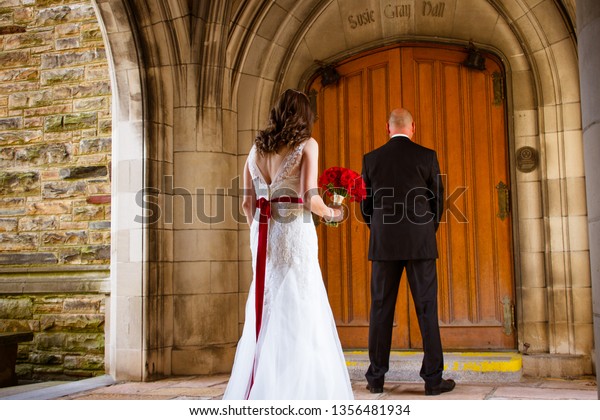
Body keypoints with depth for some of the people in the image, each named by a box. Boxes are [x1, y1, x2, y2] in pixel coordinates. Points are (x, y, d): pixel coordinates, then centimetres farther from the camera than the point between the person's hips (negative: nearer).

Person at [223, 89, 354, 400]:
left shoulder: (257, 147, 12)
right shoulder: (307, 145, -2)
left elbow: (247, 203, 11)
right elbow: (310, 199, -12)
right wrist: (331, 214, 6)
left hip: (262, 233, 5)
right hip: (295, 231, -5)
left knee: (265, 312, 12)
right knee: (297, 312, 0)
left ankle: (251, 393, 20)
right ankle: (293, 391, 3)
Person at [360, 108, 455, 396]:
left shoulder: (371, 159, 3)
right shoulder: (427, 156, -1)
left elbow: (366, 204, 8)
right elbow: (438, 200, 4)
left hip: (383, 244, 2)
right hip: (420, 243, -1)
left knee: (381, 309, 6)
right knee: (427, 309, 3)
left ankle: (376, 379, 9)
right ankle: (433, 379, 4)